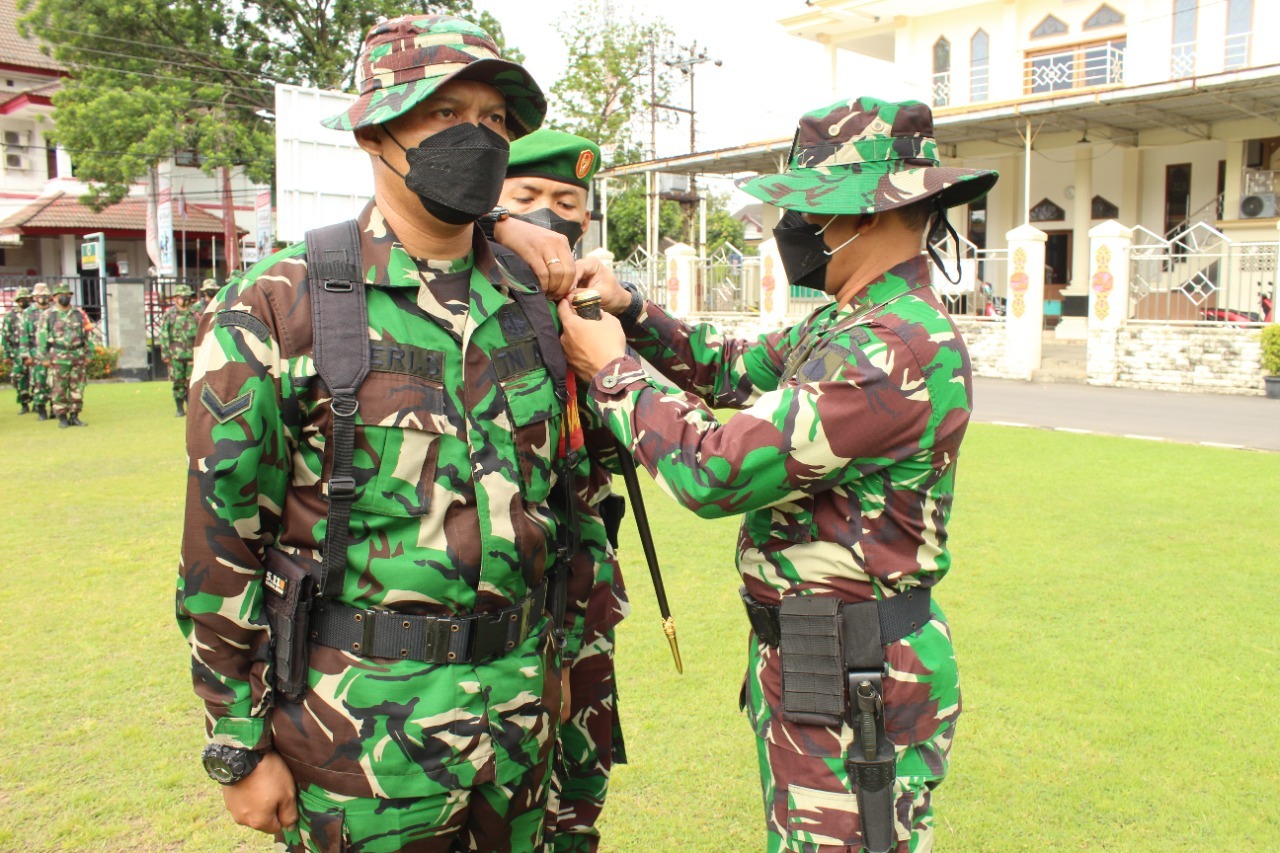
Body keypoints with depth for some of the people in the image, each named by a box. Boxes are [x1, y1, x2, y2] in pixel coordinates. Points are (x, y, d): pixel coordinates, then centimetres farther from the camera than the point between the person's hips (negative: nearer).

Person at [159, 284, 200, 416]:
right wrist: (165, 354, -4)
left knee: (191, 381, 1)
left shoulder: (195, 314, 10)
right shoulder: (169, 314, 3)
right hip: (176, 354, -2)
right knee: (178, 382, 1)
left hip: (192, 353, 2)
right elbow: (164, 335, 2)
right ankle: (180, 409, 8)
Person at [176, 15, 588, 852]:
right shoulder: (276, 310, -11)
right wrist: (240, 748, -7)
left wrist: (552, 657, 15)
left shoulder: (532, 306, 3)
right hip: (364, 720, -5)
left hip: (519, 706, 5)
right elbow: (222, 546, -9)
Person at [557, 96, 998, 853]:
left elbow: (715, 471, -27)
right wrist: (630, 312, 5)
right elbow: (734, 368, 20)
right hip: (801, 657, 10)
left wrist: (615, 372, -12)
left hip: (856, 682, -10)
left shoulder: (900, 349, -25)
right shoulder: (839, 325, 8)